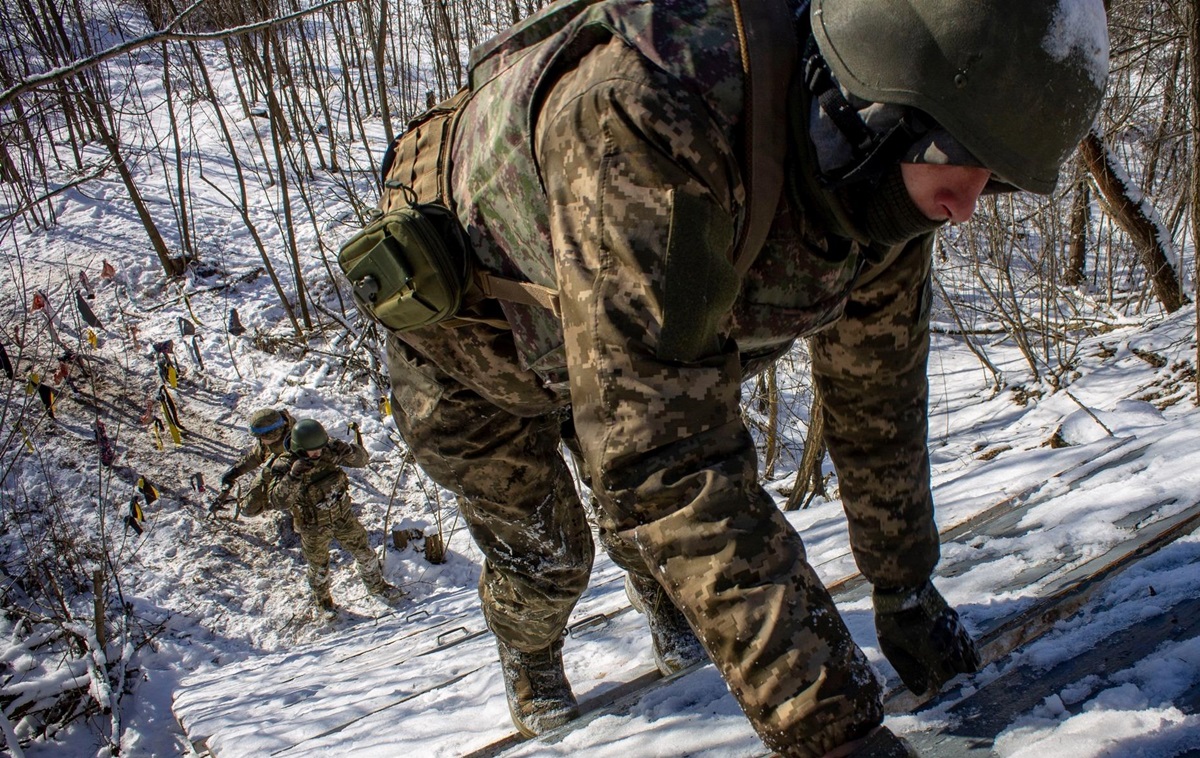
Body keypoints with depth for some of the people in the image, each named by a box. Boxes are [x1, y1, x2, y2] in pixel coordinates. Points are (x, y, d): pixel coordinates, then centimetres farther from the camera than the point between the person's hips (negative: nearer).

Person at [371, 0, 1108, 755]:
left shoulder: (886, 181, -23)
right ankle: (530, 660, 41)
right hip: (467, 329, -5)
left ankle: (673, 622, 45)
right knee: (545, 554, 3)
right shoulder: (644, 123, -48)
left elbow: (876, 396, -8)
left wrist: (906, 594, 0)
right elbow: (661, 460, -50)